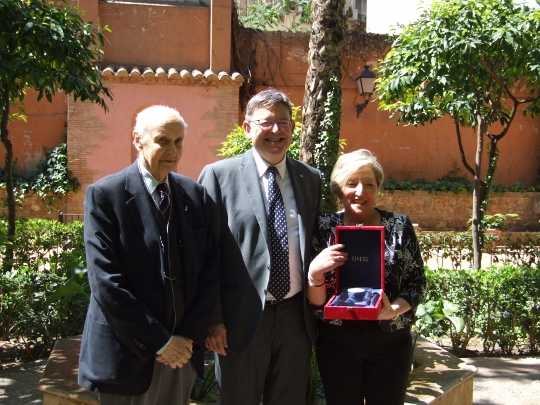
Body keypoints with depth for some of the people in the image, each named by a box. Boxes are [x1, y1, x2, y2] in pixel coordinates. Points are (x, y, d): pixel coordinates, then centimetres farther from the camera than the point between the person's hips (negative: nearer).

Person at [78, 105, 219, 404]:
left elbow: (209, 270, 3)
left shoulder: (196, 195, 3)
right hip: (128, 356, -3)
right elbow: (106, 282, -15)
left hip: (183, 350, 4)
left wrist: (189, 336, -6)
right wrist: (159, 341, -13)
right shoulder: (105, 195, -10)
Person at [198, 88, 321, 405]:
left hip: (296, 316, 4)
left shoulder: (311, 179, 7)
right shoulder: (220, 175, -5)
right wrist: (212, 319, -9)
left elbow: (314, 245, 14)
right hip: (243, 318, -3)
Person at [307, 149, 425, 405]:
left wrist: (395, 309, -18)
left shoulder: (399, 225, -2)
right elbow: (315, 301, -3)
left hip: (390, 341, 0)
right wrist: (315, 271, -23)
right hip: (337, 342, 0)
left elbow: (417, 281, 1)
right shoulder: (325, 228, -4)